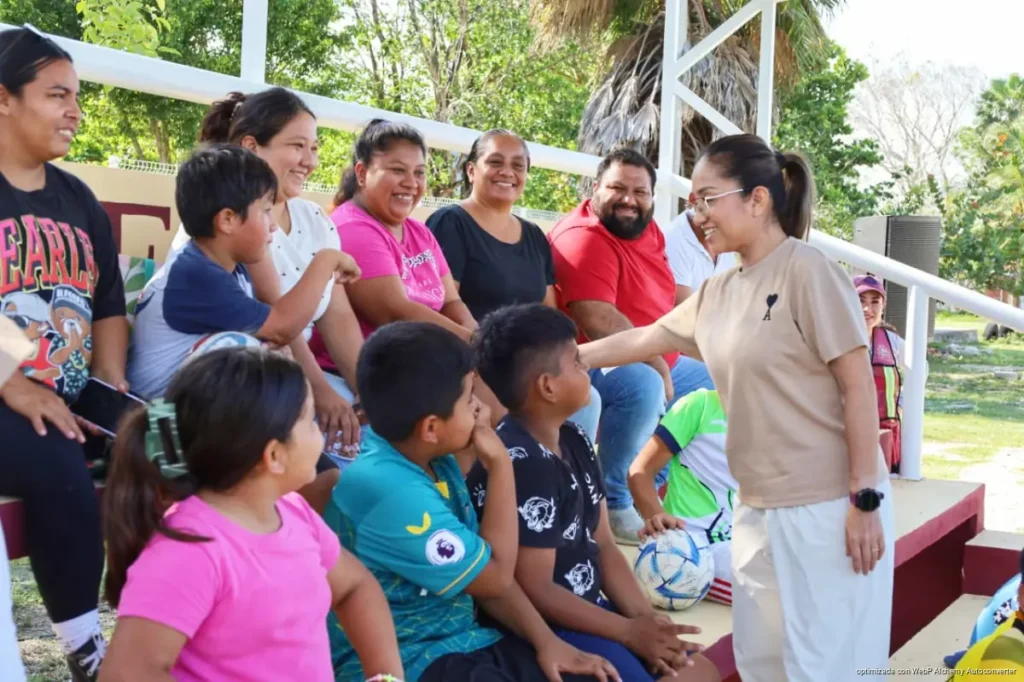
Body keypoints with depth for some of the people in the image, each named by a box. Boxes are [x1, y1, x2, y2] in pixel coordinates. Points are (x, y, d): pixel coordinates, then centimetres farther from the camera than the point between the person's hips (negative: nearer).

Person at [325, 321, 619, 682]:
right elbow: (495, 576, -14)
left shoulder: (437, 463, 5)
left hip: (461, 644, 9)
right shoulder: (392, 493, -25)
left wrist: (545, 640, -2)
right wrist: (500, 464, -10)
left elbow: (486, 571, 10)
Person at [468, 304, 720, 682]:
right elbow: (535, 591, -22)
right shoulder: (520, 466, -24)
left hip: (587, 608, 10)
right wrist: (629, 631, -14)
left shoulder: (575, 443, 7)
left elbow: (603, 547, 10)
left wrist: (647, 618, -5)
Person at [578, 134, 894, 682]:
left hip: (829, 506, -7)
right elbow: (643, 339, 22)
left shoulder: (808, 272, -11)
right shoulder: (717, 293, 11)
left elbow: (858, 387, -13)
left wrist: (864, 500, -16)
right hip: (757, 507, 8)